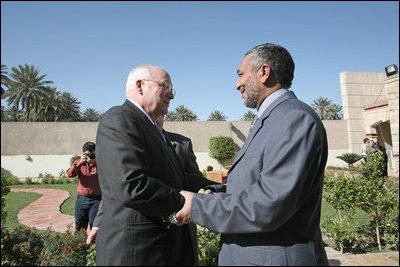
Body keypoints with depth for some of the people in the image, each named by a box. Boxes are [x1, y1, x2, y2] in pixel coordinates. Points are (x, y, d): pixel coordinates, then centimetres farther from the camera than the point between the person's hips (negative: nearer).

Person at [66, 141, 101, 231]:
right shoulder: (78, 162, 5)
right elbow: (69, 174, -9)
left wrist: (96, 162, -27)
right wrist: (80, 163, -23)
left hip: (96, 199, -3)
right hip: (81, 199, 3)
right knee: (79, 228, 13)